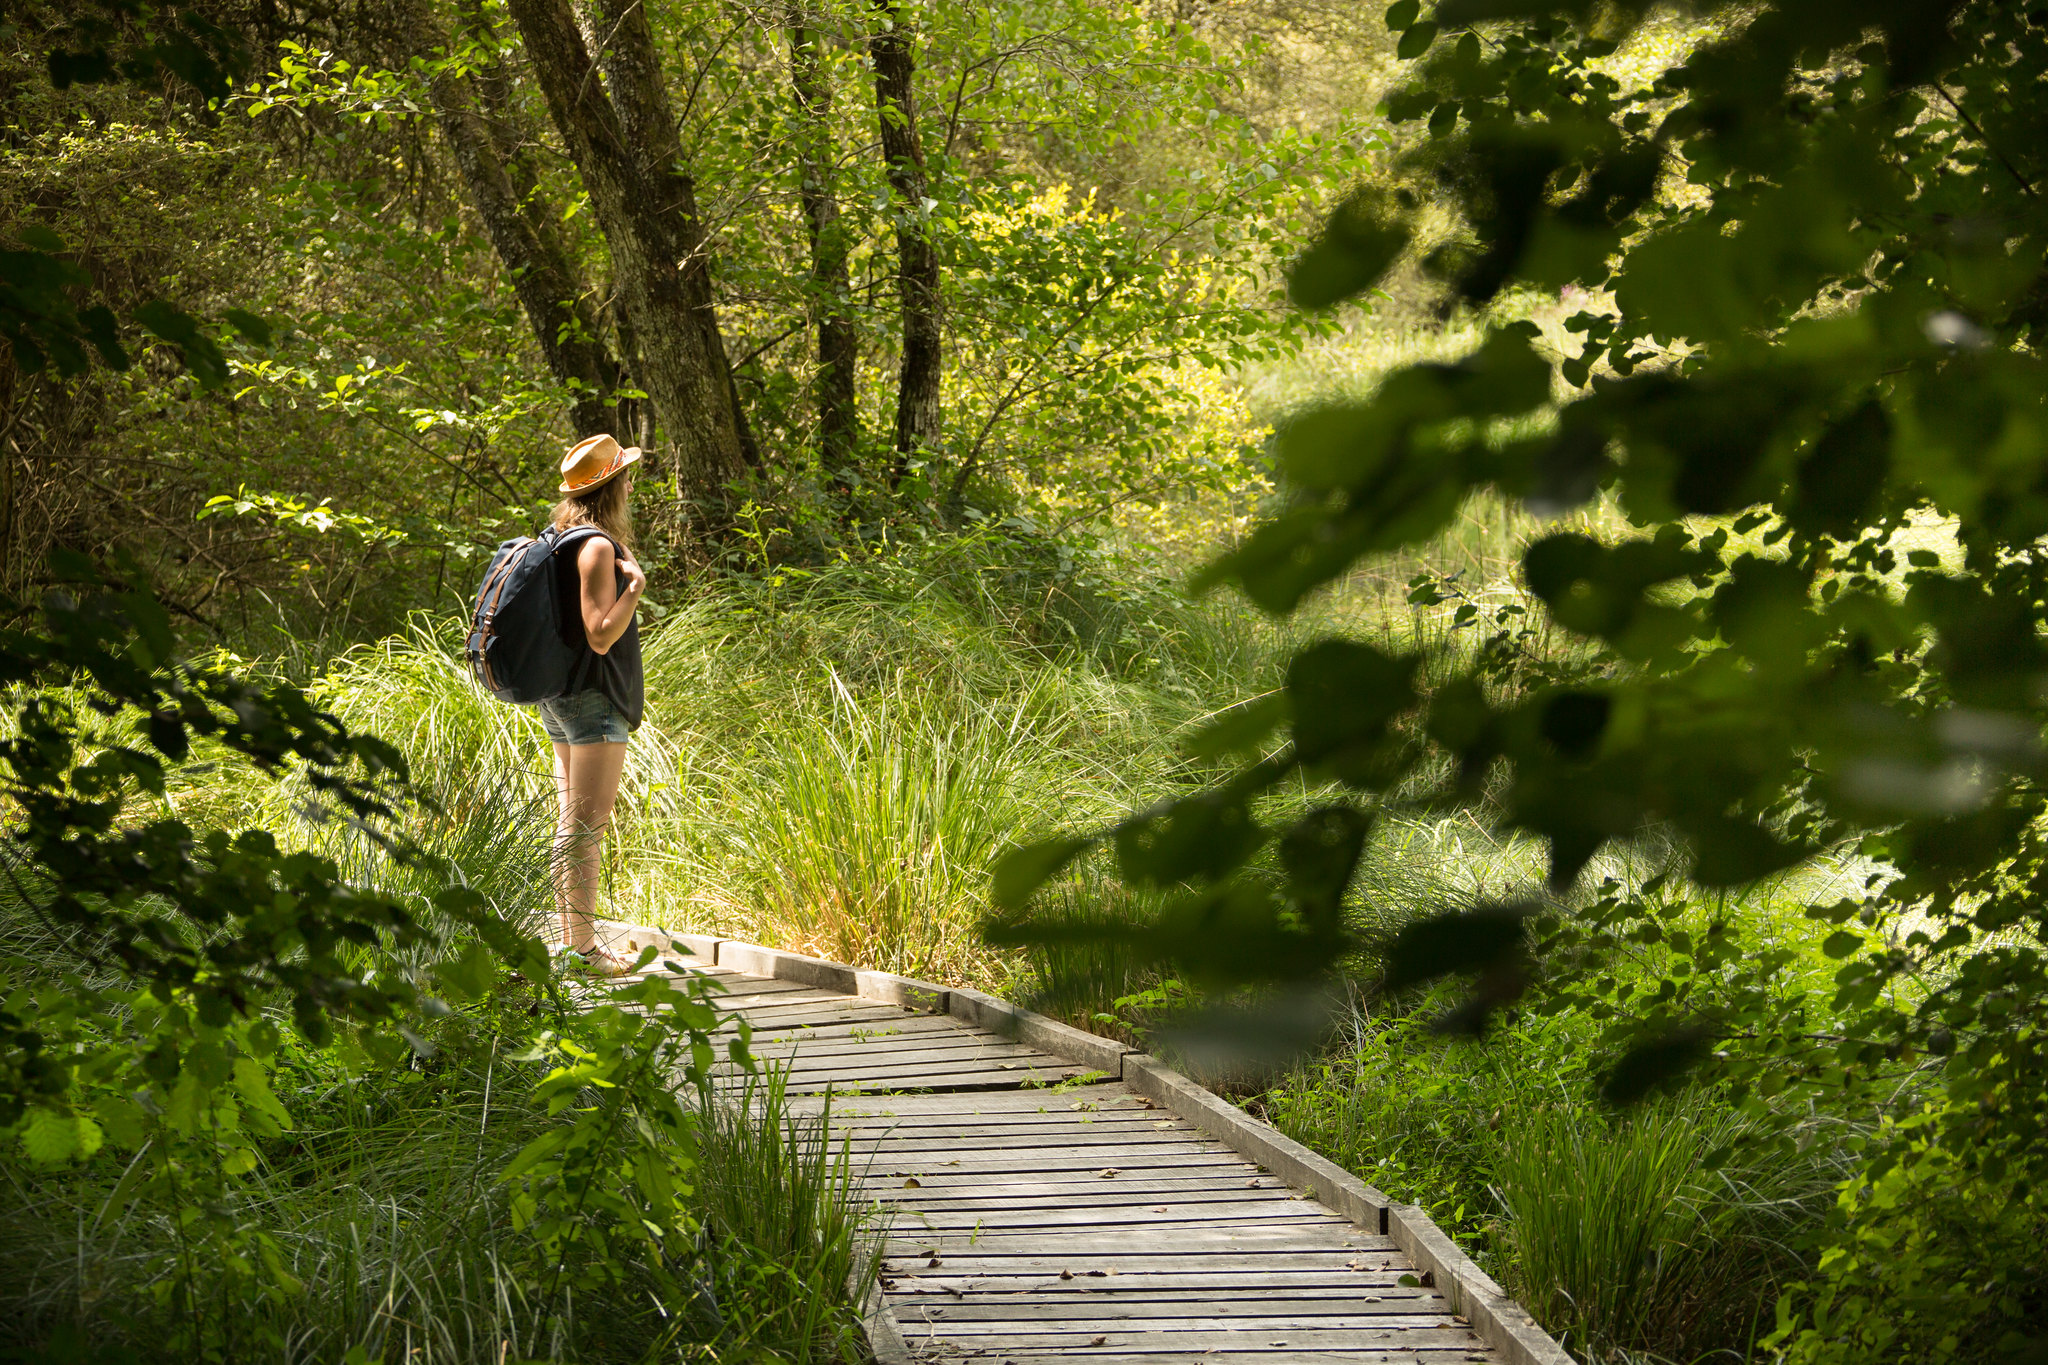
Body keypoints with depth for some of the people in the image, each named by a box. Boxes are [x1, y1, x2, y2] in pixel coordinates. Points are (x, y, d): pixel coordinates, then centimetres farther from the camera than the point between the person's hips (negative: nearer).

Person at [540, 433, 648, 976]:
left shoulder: (564, 541, 13)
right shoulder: (597, 547, -17)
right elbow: (601, 636, -21)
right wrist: (635, 588, -21)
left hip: (562, 700, 10)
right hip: (594, 700, -10)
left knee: (574, 824, 12)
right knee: (586, 826, -9)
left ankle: (573, 943, 16)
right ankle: (582, 947, -10)